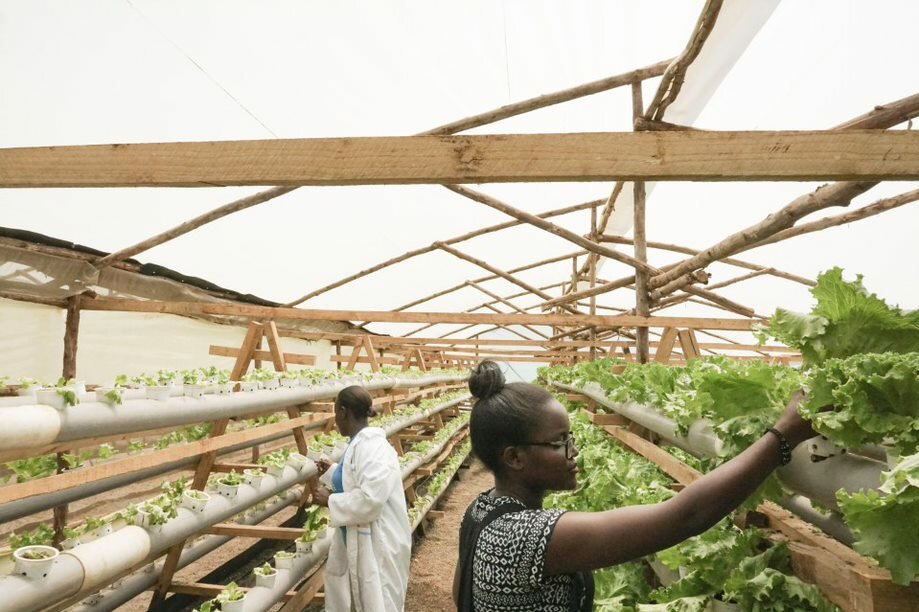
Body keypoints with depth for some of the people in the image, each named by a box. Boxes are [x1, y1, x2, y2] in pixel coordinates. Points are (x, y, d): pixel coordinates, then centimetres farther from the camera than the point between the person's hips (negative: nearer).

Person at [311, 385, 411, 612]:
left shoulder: (373, 448, -26)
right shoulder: (358, 443, 5)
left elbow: (369, 500, -33)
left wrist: (330, 500, -21)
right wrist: (331, 471, 17)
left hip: (377, 545, -10)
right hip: (356, 541, 10)